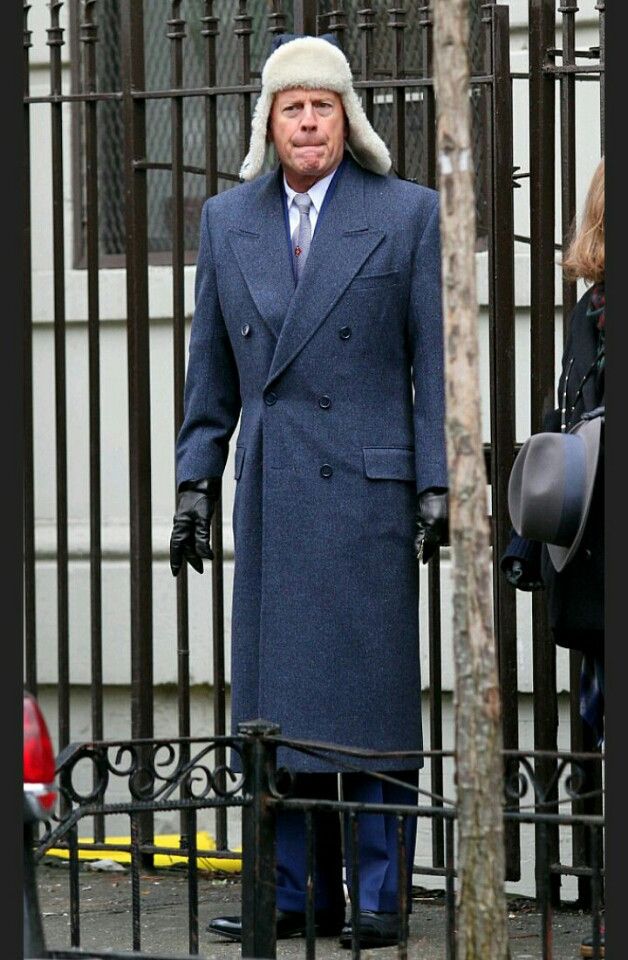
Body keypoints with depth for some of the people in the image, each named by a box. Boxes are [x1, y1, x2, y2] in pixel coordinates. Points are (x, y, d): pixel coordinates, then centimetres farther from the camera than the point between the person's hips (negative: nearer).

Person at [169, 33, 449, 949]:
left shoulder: (407, 214, 1)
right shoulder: (228, 221, 12)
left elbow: (436, 360, -1)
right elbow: (212, 370, 16)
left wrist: (437, 486, -7)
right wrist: (196, 483, 9)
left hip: (367, 487, -4)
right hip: (271, 494, 4)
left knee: (371, 691, -3)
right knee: (272, 691, 4)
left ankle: (377, 897, 3)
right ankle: (292, 893, 12)